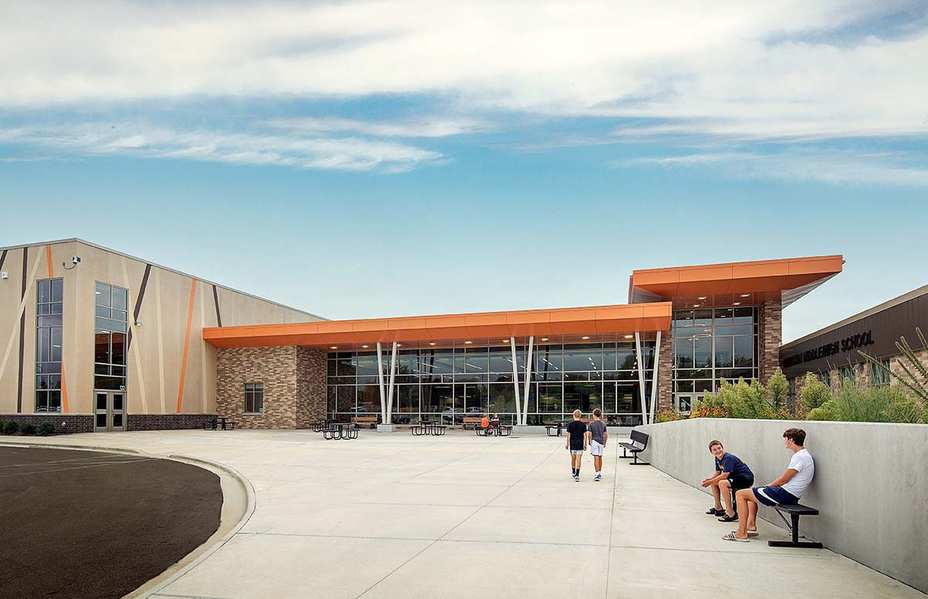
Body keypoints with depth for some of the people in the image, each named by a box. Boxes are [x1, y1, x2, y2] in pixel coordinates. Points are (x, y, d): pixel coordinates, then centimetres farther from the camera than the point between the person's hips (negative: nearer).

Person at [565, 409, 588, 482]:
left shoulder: (570, 424, -5)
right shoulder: (583, 424, -4)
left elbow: (568, 435, -4)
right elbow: (585, 435, -3)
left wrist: (567, 444, 4)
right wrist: (585, 445, 6)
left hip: (572, 444, 1)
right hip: (580, 444, -1)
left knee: (573, 459, 17)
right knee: (578, 460, 0)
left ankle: (573, 473, 32)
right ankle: (577, 475, -7)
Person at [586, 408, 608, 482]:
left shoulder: (591, 424, -7)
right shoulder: (603, 424, 7)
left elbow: (589, 434, -8)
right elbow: (606, 434, 9)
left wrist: (589, 441, 8)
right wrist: (604, 443, 19)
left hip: (594, 441, -5)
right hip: (601, 442, 5)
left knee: (596, 458, -9)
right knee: (600, 457, 14)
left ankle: (597, 474, -17)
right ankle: (600, 473, 22)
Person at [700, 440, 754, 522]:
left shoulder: (728, 458, -23)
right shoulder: (717, 459, 5)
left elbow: (724, 475, -30)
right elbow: (717, 473, 11)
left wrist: (710, 482, -22)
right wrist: (709, 479, -9)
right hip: (736, 477, 10)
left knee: (722, 483, -31)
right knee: (714, 482, 16)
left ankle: (731, 514, -27)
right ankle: (718, 508, 27)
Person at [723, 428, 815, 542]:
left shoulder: (800, 456, -18)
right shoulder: (803, 455, 14)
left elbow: (784, 480, -18)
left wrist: (769, 486, -2)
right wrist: (769, 486, 13)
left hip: (786, 494, -11)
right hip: (789, 495, 11)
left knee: (740, 494, -9)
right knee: (752, 493, 29)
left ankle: (741, 533, -10)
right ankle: (751, 527, 23)